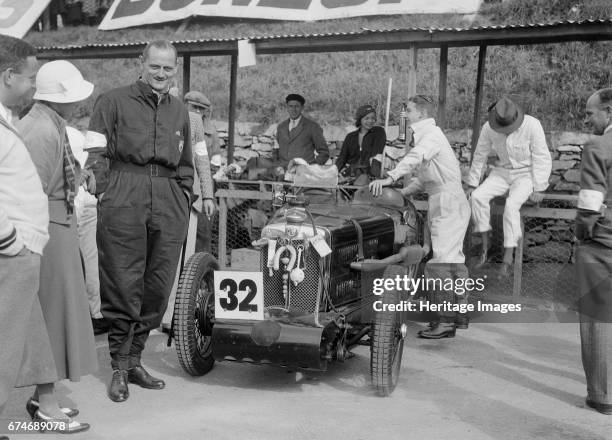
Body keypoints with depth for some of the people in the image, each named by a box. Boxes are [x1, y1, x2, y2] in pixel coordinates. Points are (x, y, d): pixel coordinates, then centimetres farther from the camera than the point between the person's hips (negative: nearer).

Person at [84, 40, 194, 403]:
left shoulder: (179, 111, 19)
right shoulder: (113, 102, 5)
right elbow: (95, 154, 0)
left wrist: (184, 205, 15)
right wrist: (104, 195, -9)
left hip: (169, 207, 5)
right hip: (123, 204, -4)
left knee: (158, 288, 6)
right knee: (123, 287, -2)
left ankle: (134, 359, 21)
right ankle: (120, 367, 10)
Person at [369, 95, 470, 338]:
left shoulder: (432, 134, -11)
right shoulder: (425, 135, 20)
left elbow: (415, 158, -32)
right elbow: (426, 176, 25)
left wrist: (390, 177, -44)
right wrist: (403, 192, 14)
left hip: (448, 203, -11)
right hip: (445, 203, 11)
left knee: (441, 261, -14)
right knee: (453, 259, 15)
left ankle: (446, 321, -14)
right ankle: (459, 313, 24)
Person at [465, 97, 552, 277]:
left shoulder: (532, 125, -22)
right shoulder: (488, 128, -11)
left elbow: (542, 158, -16)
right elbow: (480, 156, 2)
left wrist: (539, 189, -19)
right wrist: (472, 184, 5)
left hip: (526, 174, -4)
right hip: (502, 172, 4)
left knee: (511, 205, -31)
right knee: (478, 197, -22)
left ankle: (508, 257, -25)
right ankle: (485, 246, -12)